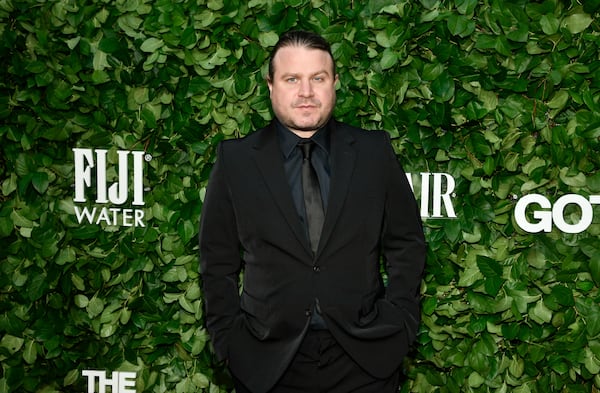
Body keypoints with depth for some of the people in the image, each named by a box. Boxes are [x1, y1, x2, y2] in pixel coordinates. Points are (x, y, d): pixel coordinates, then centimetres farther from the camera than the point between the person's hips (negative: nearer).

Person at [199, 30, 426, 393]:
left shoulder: (375, 152, 2)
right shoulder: (235, 159, 0)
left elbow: (407, 245, 6)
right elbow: (218, 261, 4)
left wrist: (399, 325, -2)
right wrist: (229, 340, -3)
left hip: (365, 359, 1)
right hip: (271, 362, 0)